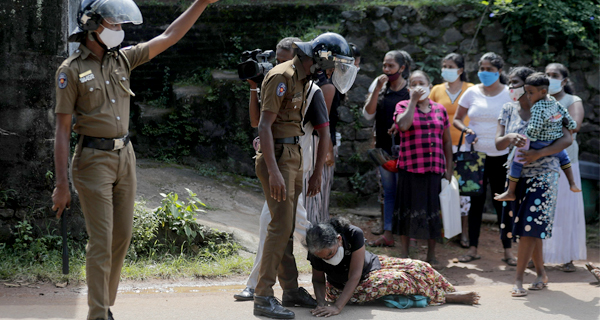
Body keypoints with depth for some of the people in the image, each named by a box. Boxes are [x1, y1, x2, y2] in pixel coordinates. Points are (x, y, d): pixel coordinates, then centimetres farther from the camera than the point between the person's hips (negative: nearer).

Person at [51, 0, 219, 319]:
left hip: (124, 158, 6)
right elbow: (62, 129, -9)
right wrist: (61, 183, -13)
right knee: (101, 242, -8)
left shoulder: (122, 58, 7)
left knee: (121, 236, 10)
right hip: (93, 161, -6)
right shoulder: (70, 70, -9)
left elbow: (168, 37, 12)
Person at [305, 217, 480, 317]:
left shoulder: (353, 234, -35)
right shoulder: (316, 253, -28)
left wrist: (337, 307, -44)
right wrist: (321, 304, -31)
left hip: (372, 266, 1)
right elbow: (318, 280, -9)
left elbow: (354, 276, -35)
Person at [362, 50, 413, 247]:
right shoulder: (379, 85, 7)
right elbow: (368, 114, 0)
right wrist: (377, 90, -8)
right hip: (384, 146, 5)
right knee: (388, 191, 9)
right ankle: (388, 234, 11)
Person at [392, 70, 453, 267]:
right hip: (410, 168, -3)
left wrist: (449, 168, 10)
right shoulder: (403, 106, 4)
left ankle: (431, 256, 15)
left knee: (433, 210, 5)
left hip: (435, 169, 3)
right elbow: (403, 125, -18)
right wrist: (413, 100, -10)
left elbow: (447, 141, 15)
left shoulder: (440, 109, 13)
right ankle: (404, 255, 11)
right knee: (409, 210, 1)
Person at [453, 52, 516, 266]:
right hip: (476, 153, 1)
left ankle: (508, 250, 9)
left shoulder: (510, 94, 0)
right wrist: (466, 130, -10)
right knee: (476, 201, 5)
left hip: (501, 156, -1)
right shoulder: (472, 93, 4)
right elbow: (456, 119, 10)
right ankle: (473, 248, 12)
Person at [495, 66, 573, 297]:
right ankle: (541, 274, 20)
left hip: (542, 174, -4)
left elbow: (567, 139, -14)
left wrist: (538, 154, -24)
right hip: (516, 174, 4)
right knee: (533, 228, 6)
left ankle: (518, 279, -9)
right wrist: (510, 137, -22)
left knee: (530, 226, -11)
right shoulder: (508, 110, 7)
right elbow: (498, 143, 1)